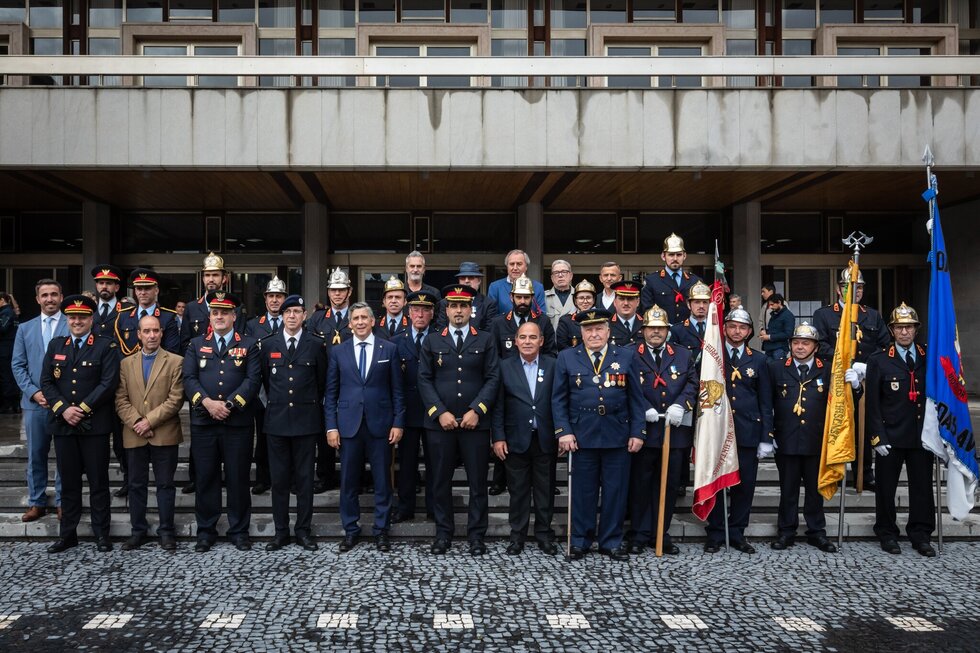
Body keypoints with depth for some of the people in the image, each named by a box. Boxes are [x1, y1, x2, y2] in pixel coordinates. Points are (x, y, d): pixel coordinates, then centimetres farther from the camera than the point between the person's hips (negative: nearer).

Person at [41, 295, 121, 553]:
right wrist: (63, 409, -8)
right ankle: (67, 533, 19)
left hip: (95, 424, -3)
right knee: (69, 481, 10)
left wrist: (83, 409, -14)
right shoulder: (55, 345, 13)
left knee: (98, 481, 3)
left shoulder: (106, 346, 0)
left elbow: (108, 383, -9)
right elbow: (46, 382, 6)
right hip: (62, 423, 3)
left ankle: (101, 533, 12)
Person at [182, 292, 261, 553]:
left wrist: (229, 404, -14)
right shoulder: (196, 344, 12)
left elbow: (253, 380, -4)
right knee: (206, 477, 6)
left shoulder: (249, 345, 6)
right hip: (203, 423, 2)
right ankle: (206, 531, 17)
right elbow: (189, 379, 2)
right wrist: (207, 402, -14)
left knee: (238, 478, 4)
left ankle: (239, 531, 15)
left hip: (238, 422, -2)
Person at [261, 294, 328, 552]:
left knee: (305, 478, 4)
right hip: (276, 419, 1)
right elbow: (266, 379, 15)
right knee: (279, 479, 6)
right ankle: (281, 531, 15)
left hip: (306, 419, -1)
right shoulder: (268, 343, 5)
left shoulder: (317, 344, 0)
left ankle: (304, 531, 14)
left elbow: (322, 381, 9)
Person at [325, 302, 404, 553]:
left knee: (382, 481, 5)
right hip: (348, 425, 1)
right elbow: (331, 393, 6)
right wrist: (331, 426, 0)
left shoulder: (389, 349, 3)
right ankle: (350, 530, 20)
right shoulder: (339, 351, 6)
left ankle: (381, 530, 18)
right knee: (348, 482, 7)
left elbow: (397, 390, 4)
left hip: (380, 424, -1)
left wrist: (398, 422, -2)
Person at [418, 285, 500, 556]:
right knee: (441, 481, 6)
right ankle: (443, 533, 18)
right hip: (439, 422, 1)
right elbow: (424, 380, 3)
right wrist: (440, 412, -9)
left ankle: (476, 535, 15)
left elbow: (492, 379, 0)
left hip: (476, 422, -1)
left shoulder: (486, 340, 7)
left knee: (478, 481, 4)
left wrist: (476, 410, -11)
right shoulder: (432, 341, 9)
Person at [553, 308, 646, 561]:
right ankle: (580, 541, 19)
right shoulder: (567, 358, 5)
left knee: (615, 490, 6)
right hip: (582, 435, -1)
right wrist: (563, 431, -5)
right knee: (583, 490, 6)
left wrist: (638, 432, -1)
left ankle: (611, 542, 19)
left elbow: (636, 398, 5)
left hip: (618, 435, 1)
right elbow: (558, 399, 4)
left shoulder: (626, 356, 6)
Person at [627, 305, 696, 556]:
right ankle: (640, 534, 15)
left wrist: (680, 404, -13)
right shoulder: (630, 355, 2)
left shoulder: (684, 355, 12)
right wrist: (643, 409, -15)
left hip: (675, 431, 3)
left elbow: (692, 384, 4)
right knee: (640, 484, 4)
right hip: (643, 431, -3)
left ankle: (661, 534, 20)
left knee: (669, 485, 8)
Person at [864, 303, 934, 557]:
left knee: (922, 486, 7)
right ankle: (887, 534, 19)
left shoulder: (929, 357, 6)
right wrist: (877, 437, -9)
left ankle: (921, 535, 20)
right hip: (890, 436, -2)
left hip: (922, 435, 2)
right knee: (886, 487, 6)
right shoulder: (879, 360, -2)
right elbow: (872, 403, -4)